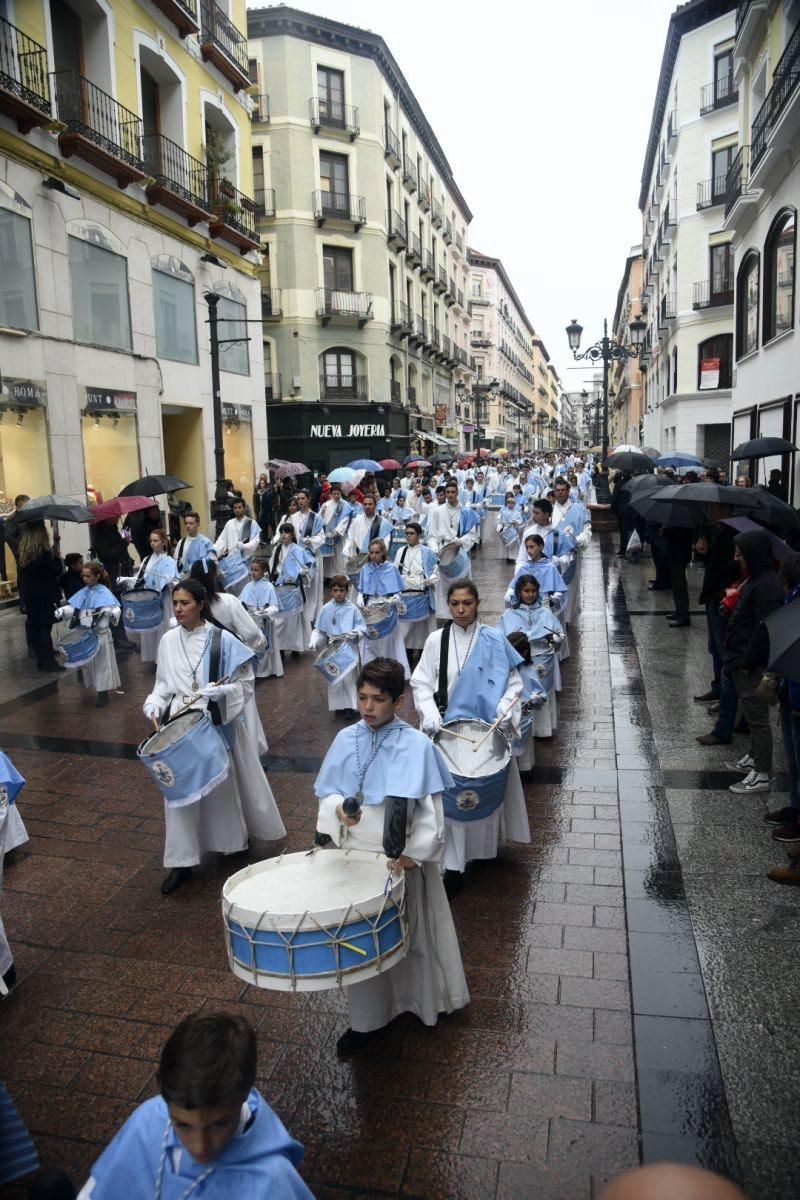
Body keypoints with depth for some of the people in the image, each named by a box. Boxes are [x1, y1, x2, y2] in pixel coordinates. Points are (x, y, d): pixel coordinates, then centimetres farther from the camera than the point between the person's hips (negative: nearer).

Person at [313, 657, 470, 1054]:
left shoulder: (416, 746, -14)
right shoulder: (346, 740, -4)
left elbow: (430, 809, -12)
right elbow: (327, 792, 3)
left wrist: (415, 852, -20)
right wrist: (338, 809, -18)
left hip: (401, 857, -3)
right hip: (356, 855, 3)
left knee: (409, 932, 14)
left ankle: (421, 1000, 39)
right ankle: (366, 1017, 32)